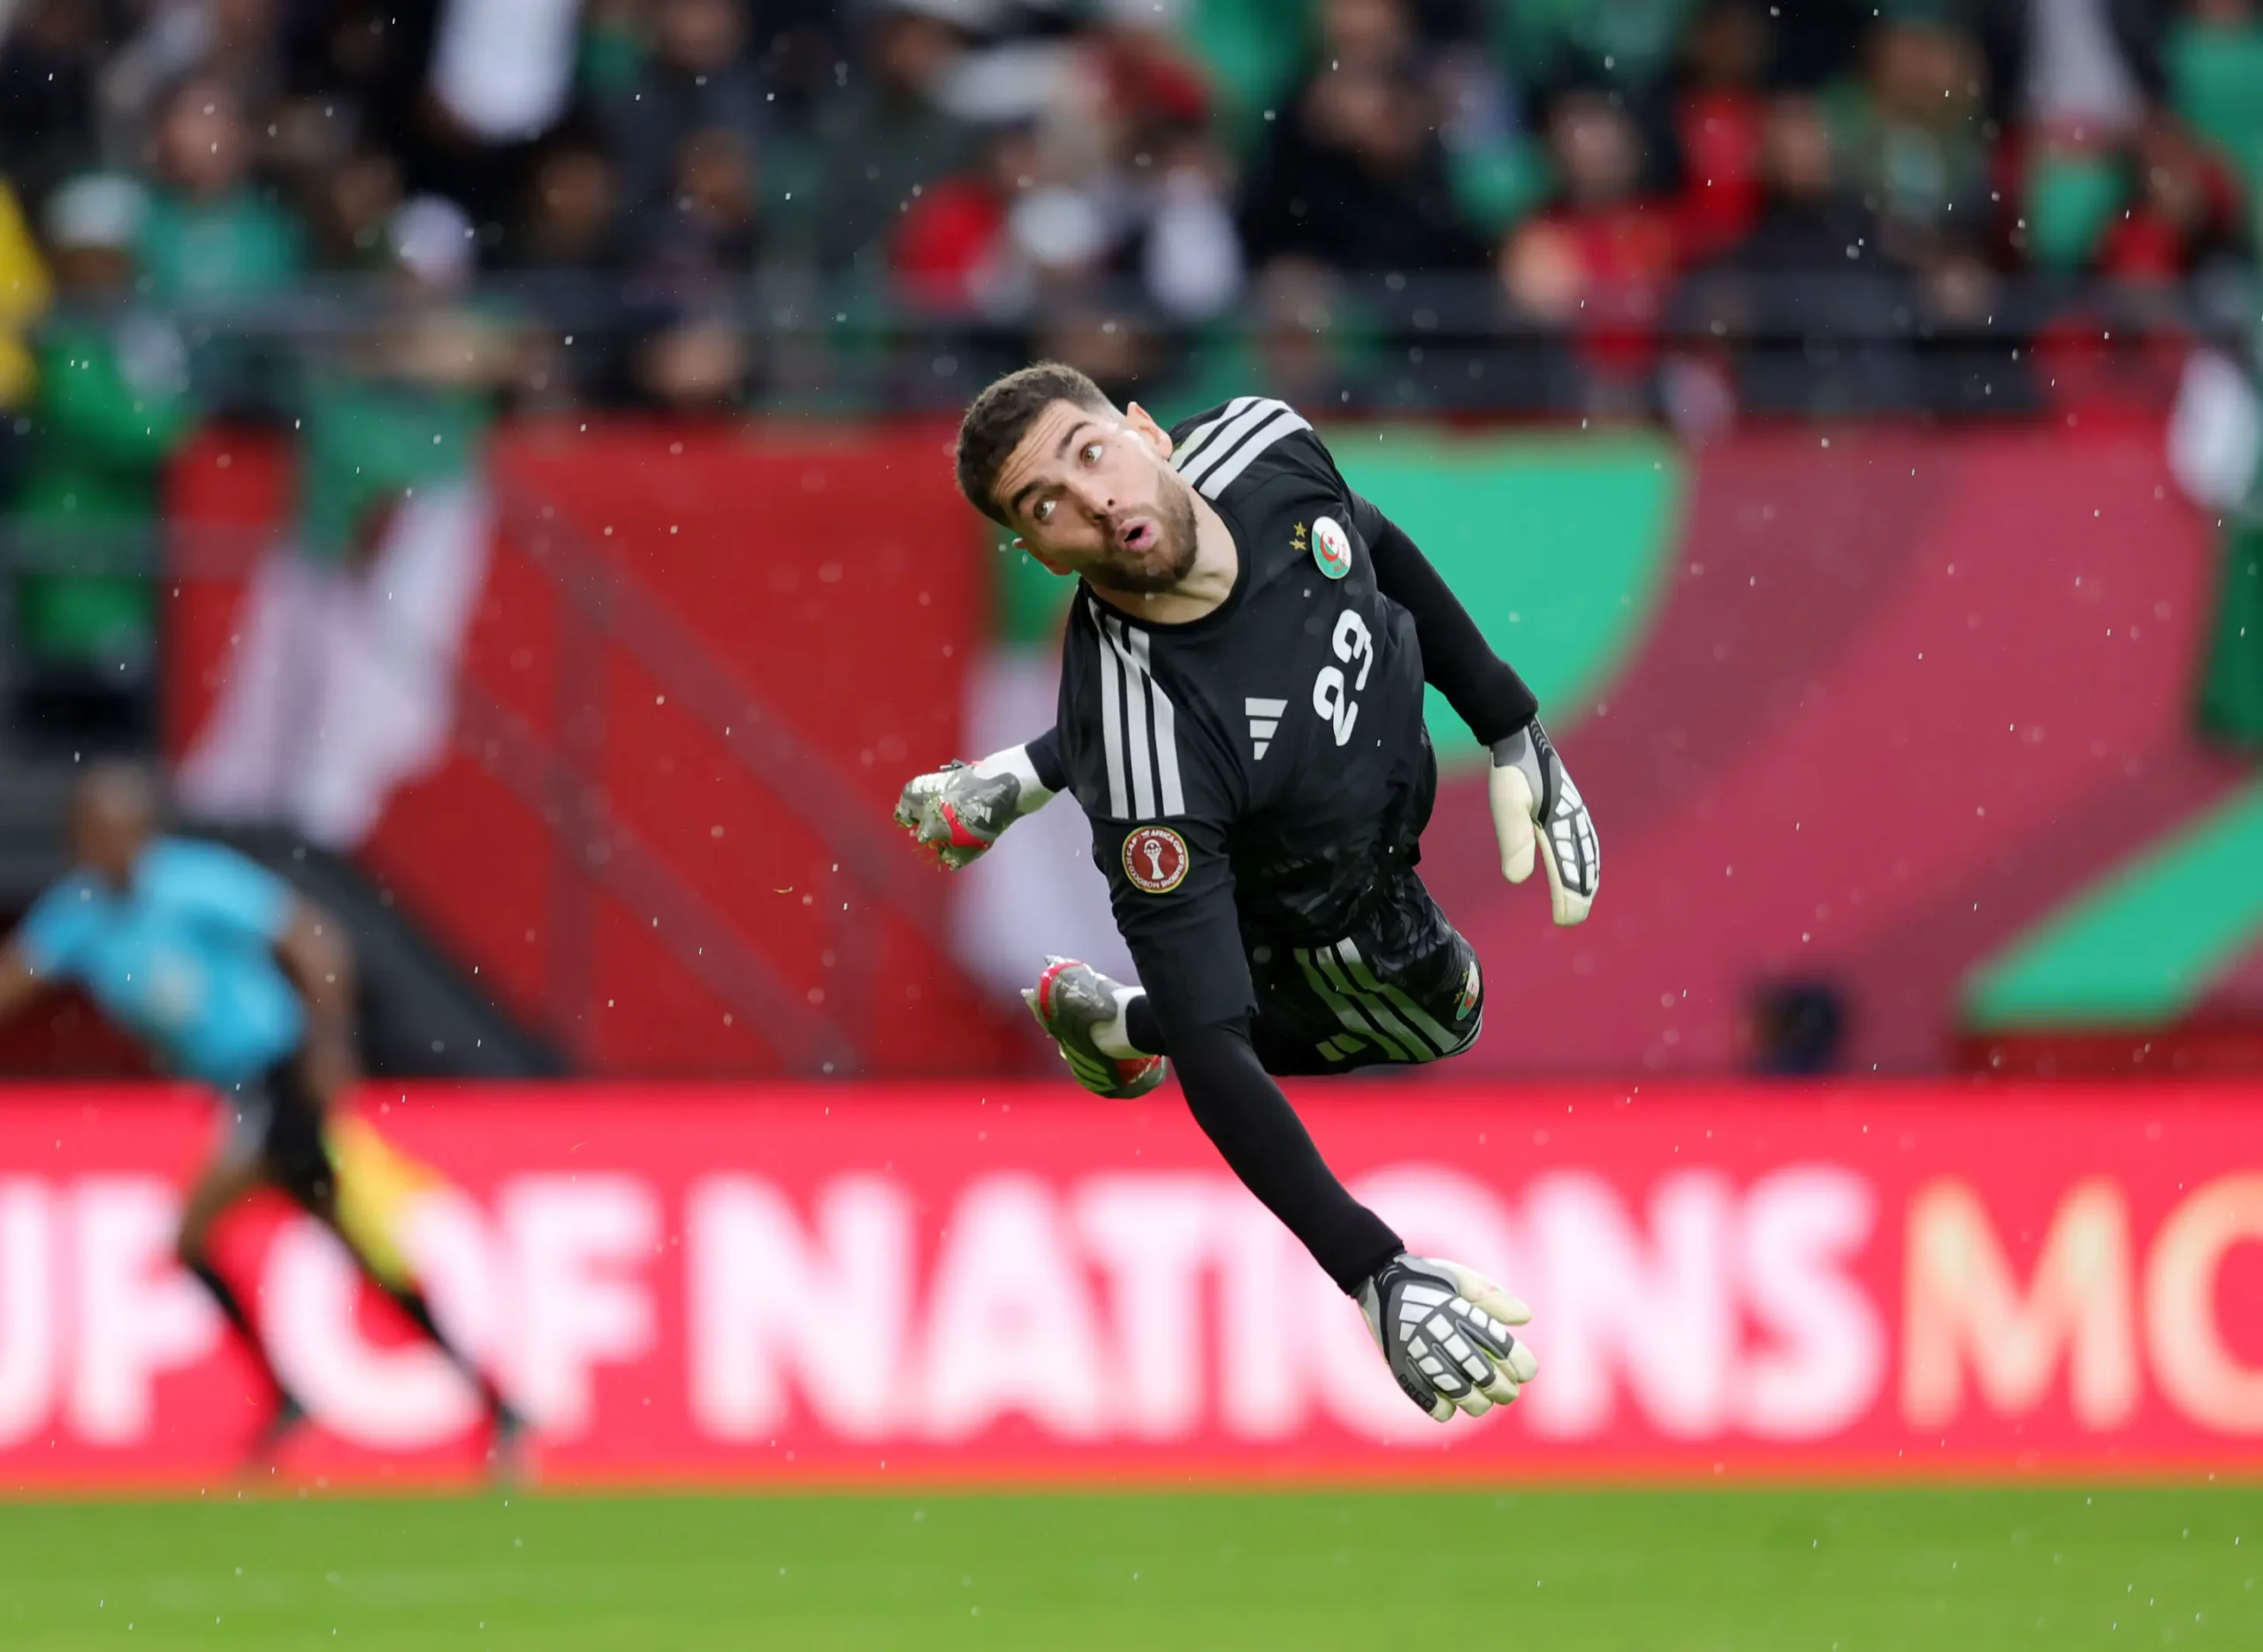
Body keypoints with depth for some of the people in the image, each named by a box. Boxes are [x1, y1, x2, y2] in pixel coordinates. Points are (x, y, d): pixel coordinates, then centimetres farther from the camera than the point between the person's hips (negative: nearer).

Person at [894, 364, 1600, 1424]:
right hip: (1304, 893, -6)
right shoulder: (1145, 740, -47)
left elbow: (1385, 554, -6)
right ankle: (1118, 1021, 28)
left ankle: (1030, 778, 49)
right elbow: (1209, 1046, -45)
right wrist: (1377, 1276, -53)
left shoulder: (1263, 448, -33)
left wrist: (1516, 737, -5)